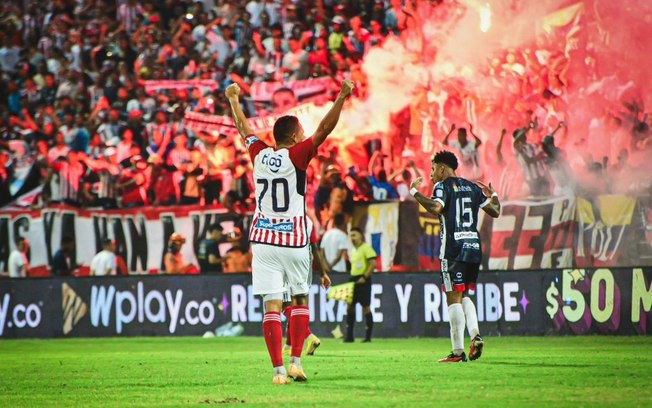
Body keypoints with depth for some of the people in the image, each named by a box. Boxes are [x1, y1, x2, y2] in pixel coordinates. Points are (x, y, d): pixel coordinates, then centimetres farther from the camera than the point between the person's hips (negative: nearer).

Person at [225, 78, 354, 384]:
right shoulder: (296, 156, -7)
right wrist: (342, 97, -11)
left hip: (263, 240, 3)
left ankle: (278, 369, -9)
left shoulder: (259, 154, 5)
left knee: (271, 306, -3)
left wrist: (233, 100, 37)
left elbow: (243, 127, 21)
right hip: (293, 241, -3)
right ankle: (295, 361, 7)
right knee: (300, 299, 14)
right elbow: (324, 129, -12)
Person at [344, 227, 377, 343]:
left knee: (366, 307, -4)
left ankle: (368, 336, 0)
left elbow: (373, 264, -15)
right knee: (350, 306, 4)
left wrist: (364, 277, -20)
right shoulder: (353, 250, 17)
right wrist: (352, 280, 15)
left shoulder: (366, 248, -8)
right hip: (353, 280, 8)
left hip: (363, 281, -8)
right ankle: (349, 336, 7)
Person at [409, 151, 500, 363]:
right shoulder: (472, 187, 16)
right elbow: (494, 211, 15)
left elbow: (436, 208, -23)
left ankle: (458, 351, -6)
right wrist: (493, 195, 35)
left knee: (453, 298, -3)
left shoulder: (443, 186, -3)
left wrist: (414, 192, -11)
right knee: (463, 296, 18)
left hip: (454, 249, -6)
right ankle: (475, 334, -5)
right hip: (474, 247, 6)